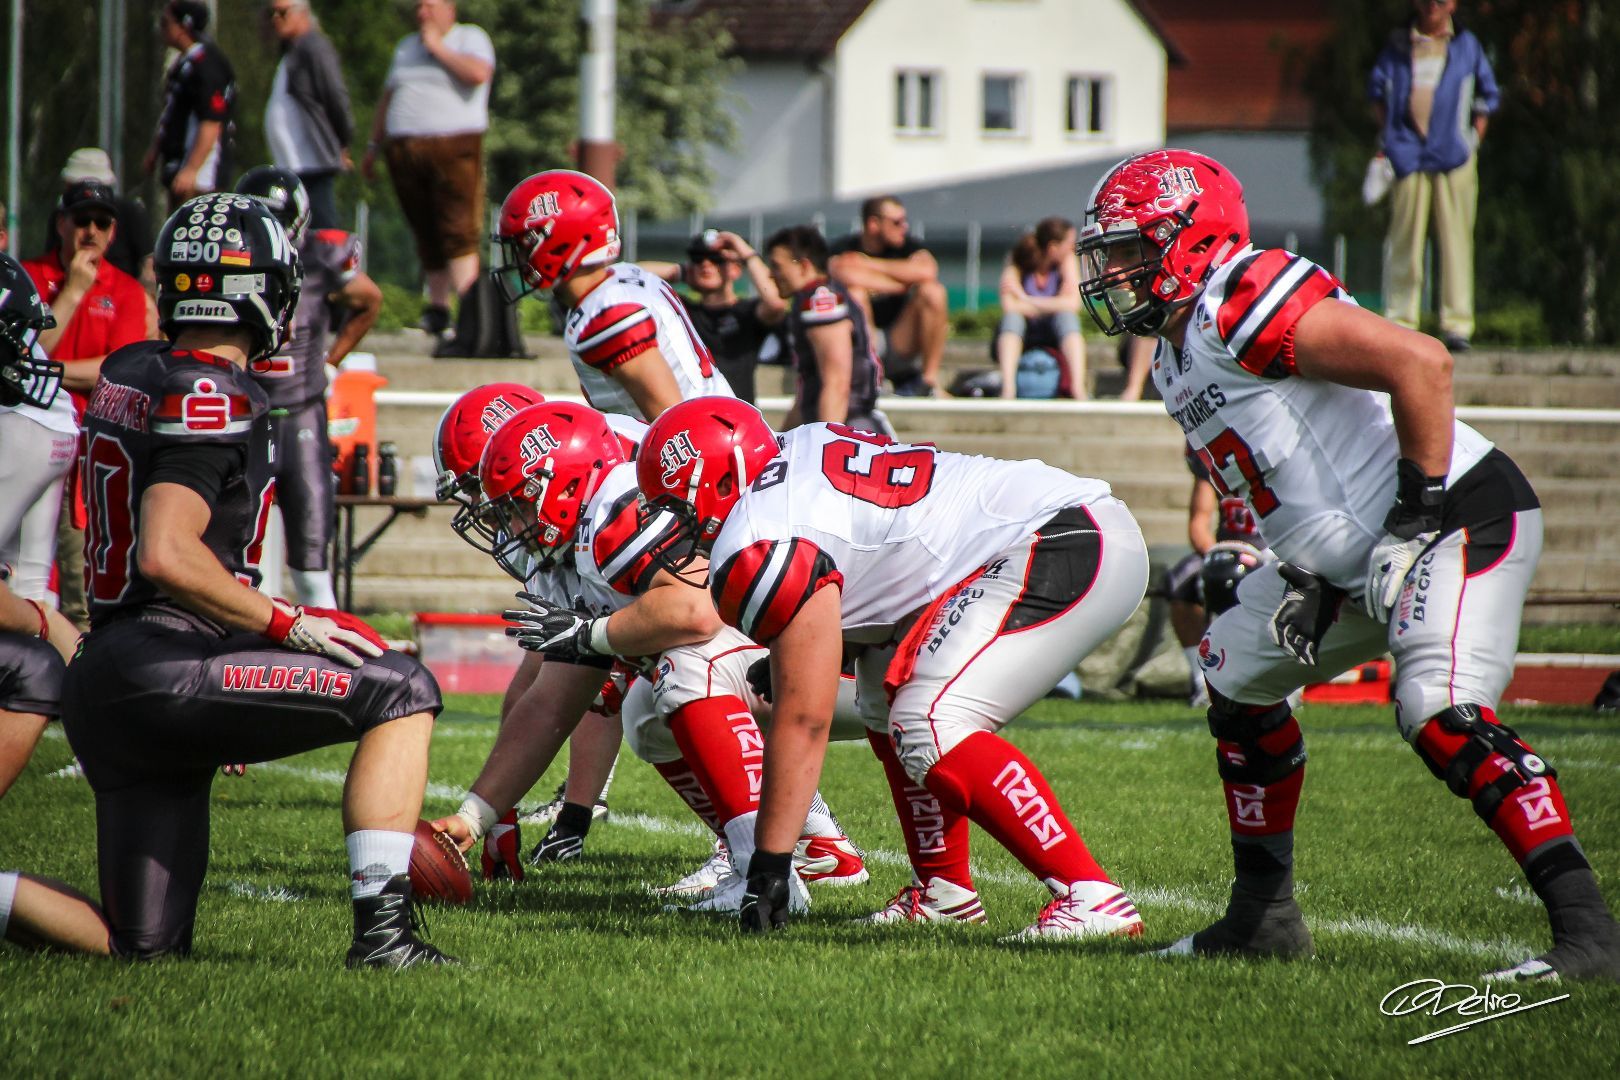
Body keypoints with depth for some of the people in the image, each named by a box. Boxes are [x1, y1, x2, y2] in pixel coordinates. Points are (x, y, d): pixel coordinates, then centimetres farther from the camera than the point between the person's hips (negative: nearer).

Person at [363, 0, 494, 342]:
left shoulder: (471, 38, 6)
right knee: (426, 234, 4)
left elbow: (478, 73, -15)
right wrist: (374, 146, 23)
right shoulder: (406, 47, 23)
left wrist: (437, 47, -6)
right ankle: (437, 309, 8)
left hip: (454, 147, -5)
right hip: (405, 152, 5)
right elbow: (387, 99, 27)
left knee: (459, 230, -14)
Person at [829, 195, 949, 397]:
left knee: (933, 291, -18)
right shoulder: (844, 248, -6)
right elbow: (848, 276, -29)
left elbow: (928, 271, -21)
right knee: (854, 293, -28)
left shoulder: (907, 246, 2)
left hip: (898, 345, 3)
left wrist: (868, 263, -17)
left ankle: (930, 379, -15)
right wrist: (903, 284, -18)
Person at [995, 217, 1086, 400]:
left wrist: (1027, 300, -24)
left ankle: (1078, 387, -43)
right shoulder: (1017, 263, -14)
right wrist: (1053, 306, -23)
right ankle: (1008, 388, -46)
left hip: (1053, 335, 1)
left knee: (1067, 316, -29)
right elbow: (1009, 306, -30)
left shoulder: (1067, 259, -9)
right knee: (1012, 317, -32)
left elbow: (1073, 303, -23)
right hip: (1019, 337, -1)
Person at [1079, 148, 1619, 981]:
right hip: (1350, 553, 11)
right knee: (1237, 676, 19)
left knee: (1441, 712, -27)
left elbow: (1421, 362, -26)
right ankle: (1264, 915, 27)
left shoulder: (1245, 303, -19)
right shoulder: (1181, 359, 13)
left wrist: (1416, 515, -23)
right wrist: (1313, 583, 5)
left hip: (1461, 519, -11)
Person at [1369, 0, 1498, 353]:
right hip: (1408, 156, 1)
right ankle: (1400, 320, 3)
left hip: (1454, 156, 0)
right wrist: (1387, 135, 6)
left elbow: (1487, 98, 14)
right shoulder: (1398, 45, 11)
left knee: (1455, 240, -4)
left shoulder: (1467, 46, 10)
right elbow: (1377, 89, 16)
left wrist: (1474, 140, 5)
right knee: (1404, 241, -1)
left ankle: (1456, 323, -1)